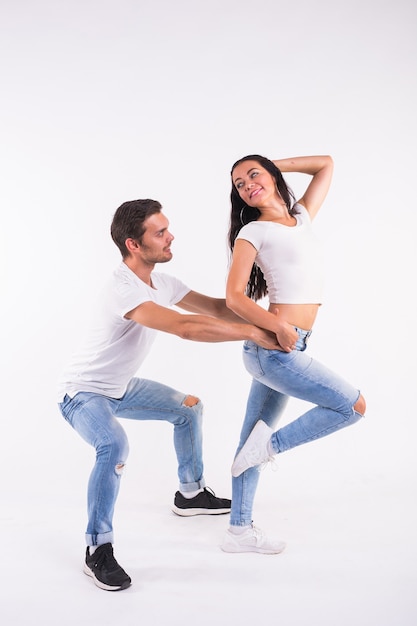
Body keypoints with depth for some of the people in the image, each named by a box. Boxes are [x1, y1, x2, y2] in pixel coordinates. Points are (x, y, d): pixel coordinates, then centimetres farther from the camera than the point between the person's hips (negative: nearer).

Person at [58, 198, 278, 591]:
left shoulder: (162, 284, -5)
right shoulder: (122, 290, -34)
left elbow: (215, 307, 0)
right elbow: (186, 327, -44)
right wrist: (252, 333, -41)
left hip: (121, 388, 9)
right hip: (82, 393, -9)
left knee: (188, 408, 16)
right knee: (114, 446, -35)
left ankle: (191, 493, 33)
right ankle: (98, 550, -16)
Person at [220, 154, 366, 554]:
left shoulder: (302, 216, 15)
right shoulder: (253, 232, -3)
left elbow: (326, 165, 24)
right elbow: (234, 297, -11)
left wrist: (270, 166, 21)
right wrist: (279, 327, -23)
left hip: (285, 348, 6)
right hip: (273, 348, -6)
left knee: (255, 439, 11)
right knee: (353, 406, -7)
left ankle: (239, 532, 20)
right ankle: (272, 444, 3)